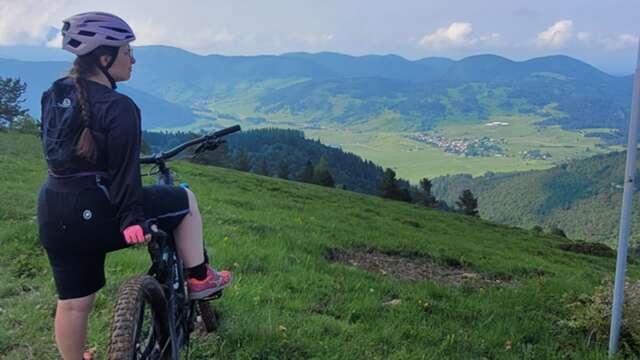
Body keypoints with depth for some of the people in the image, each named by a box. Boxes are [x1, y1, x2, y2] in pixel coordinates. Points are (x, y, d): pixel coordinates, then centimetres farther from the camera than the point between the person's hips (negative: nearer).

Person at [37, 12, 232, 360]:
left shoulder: (53, 95, 9)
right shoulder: (118, 107, -15)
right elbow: (124, 172, -19)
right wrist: (131, 218, -18)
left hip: (52, 215, 8)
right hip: (97, 213, -7)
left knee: (73, 302, 19)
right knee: (185, 200, 12)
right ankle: (199, 279, 19)